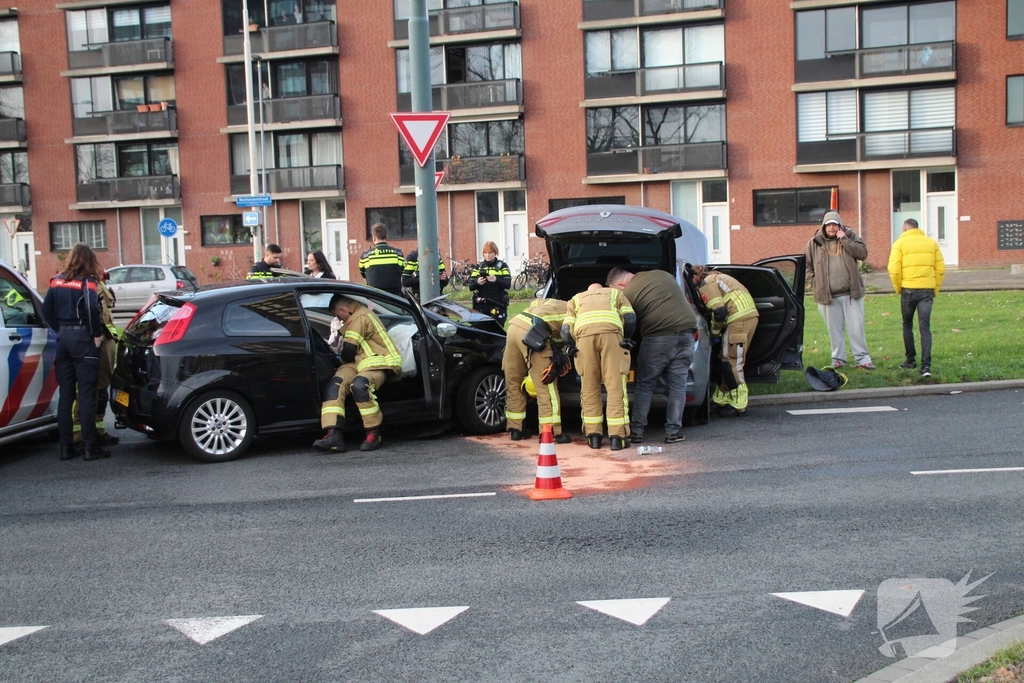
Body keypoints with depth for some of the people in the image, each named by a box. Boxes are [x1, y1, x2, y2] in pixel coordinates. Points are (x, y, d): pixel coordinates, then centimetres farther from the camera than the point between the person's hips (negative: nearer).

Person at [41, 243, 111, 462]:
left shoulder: (57, 281, 10)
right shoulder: (86, 282, -8)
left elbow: (47, 309, 10)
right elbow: (91, 309, -22)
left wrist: (60, 330, 14)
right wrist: (98, 334, -10)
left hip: (63, 337, 6)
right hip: (83, 338, -6)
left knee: (65, 394, 10)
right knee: (86, 394, -3)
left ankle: (66, 446, 13)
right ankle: (90, 447, -1)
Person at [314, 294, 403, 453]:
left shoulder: (359, 317, -10)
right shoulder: (360, 315, 25)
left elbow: (349, 350, -10)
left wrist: (343, 359, 10)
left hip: (377, 363, -10)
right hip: (359, 363, 10)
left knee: (359, 385, -38)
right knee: (335, 385, -16)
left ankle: (374, 433, -26)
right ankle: (334, 434, -30)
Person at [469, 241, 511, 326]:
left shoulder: (502, 266, 6)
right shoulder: (478, 267, 11)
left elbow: (508, 284, -7)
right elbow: (470, 287, 5)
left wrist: (496, 280, -25)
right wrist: (477, 282, -17)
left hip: (498, 305, -1)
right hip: (481, 305, 1)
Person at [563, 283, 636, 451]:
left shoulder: (576, 299, 36)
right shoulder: (616, 293, 35)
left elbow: (566, 332, 17)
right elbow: (630, 319, 15)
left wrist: (576, 347, 32)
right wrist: (625, 339, 32)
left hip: (584, 334, 1)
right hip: (611, 331, -1)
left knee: (589, 388, 11)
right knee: (615, 386, 2)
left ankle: (593, 436, 11)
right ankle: (617, 437, -1)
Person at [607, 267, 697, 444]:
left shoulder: (628, 294, 0)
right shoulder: (662, 275, 18)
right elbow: (684, 300, 27)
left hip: (658, 338, -5)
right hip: (686, 333, 5)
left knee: (644, 385, 8)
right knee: (677, 386, 9)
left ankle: (636, 431, 8)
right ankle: (673, 431, 7)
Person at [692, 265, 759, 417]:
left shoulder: (706, 284, -2)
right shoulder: (717, 277, 28)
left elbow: (719, 312, -12)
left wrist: (714, 332, 3)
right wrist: (718, 331, 23)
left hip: (739, 319, -10)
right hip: (751, 314, 10)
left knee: (730, 363, -4)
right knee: (725, 359, 17)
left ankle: (738, 406, -2)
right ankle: (720, 399, 25)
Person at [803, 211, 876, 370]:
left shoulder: (850, 237, 5)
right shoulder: (814, 243, 5)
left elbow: (863, 253, -8)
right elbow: (806, 265, 14)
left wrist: (844, 240, -13)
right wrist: (813, 281, 2)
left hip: (851, 293, 0)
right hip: (828, 295, 1)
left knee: (856, 327, 1)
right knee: (834, 329, 7)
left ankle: (862, 359, 7)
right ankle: (838, 359, 16)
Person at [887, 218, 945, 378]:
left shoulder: (900, 243, 0)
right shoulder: (932, 243, 10)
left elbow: (894, 269, -9)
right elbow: (940, 269, 6)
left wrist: (898, 288, 5)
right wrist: (935, 289, 14)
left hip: (908, 289, -2)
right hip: (927, 290, 2)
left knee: (907, 325, 16)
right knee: (925, 327, 0)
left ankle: (911, 360, 21)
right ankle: (926, 365, -11)